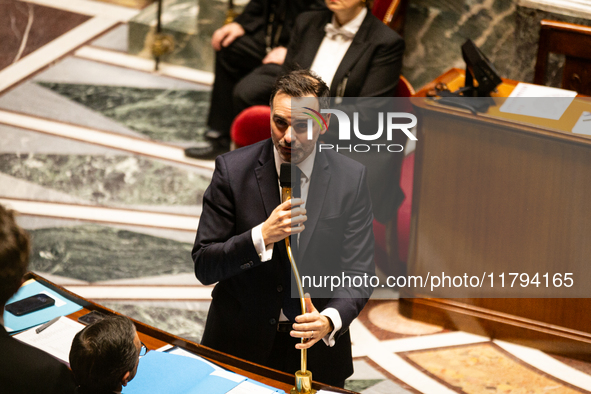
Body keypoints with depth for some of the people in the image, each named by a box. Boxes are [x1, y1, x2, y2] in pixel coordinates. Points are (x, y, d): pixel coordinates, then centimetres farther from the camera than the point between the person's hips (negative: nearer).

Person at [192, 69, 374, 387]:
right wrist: (261, 237, -29)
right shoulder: (233, 170, -12)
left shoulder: (351, 179, -9)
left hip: (318, 346, 1)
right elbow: (203, 266, -13)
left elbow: (357, 272, -10)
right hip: (240, 343, -1)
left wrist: (330, 320, -29)